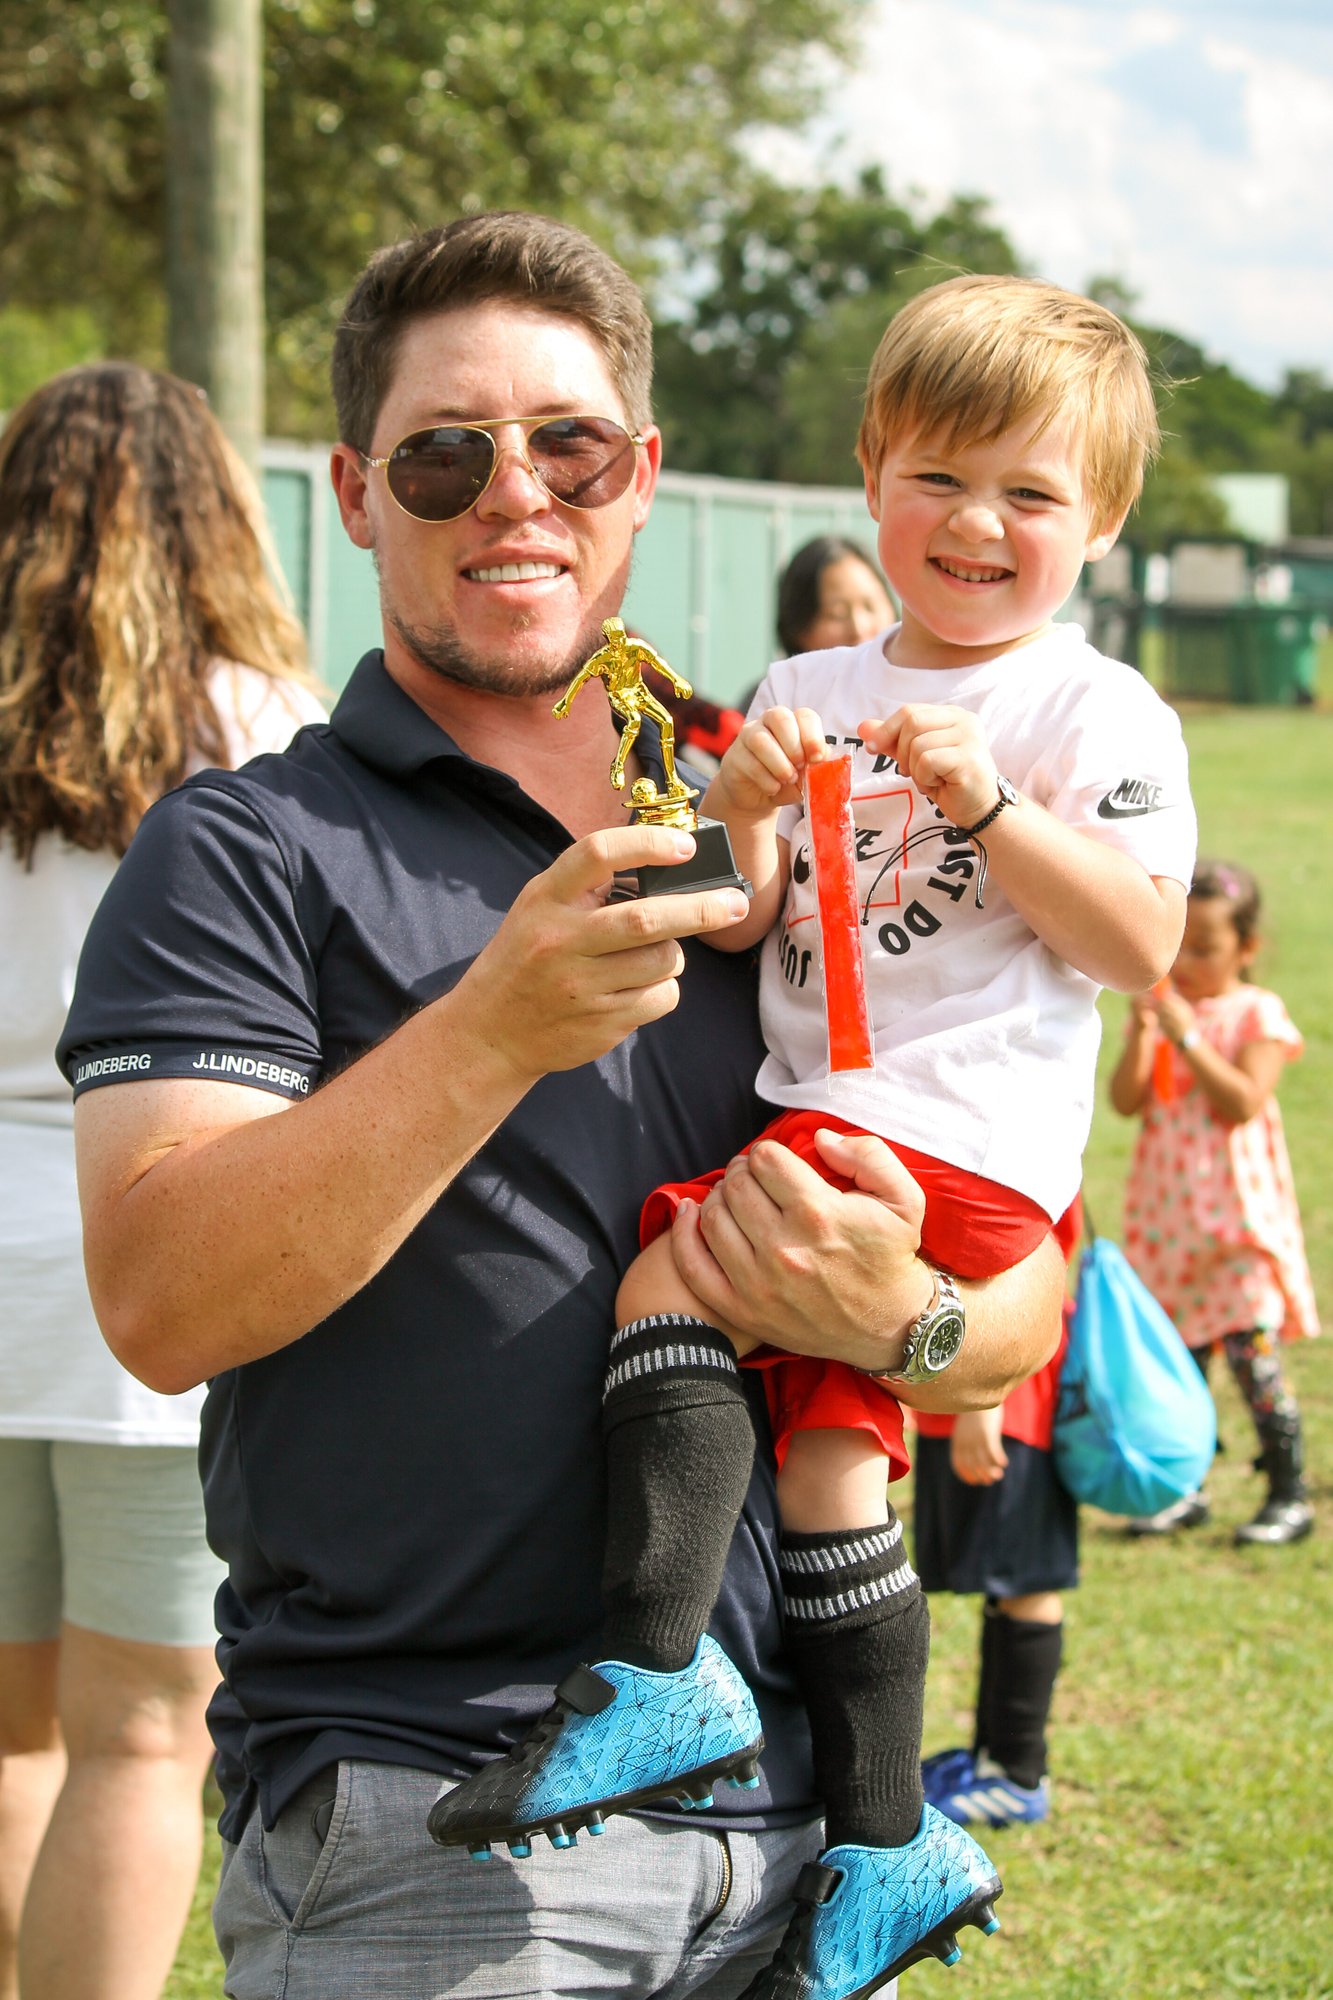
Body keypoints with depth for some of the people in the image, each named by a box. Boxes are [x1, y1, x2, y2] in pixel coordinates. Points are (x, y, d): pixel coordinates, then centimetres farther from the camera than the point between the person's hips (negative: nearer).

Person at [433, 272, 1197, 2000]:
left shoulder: (1099, 712, 1)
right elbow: (741, 938, 16)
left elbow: (1143, 943, -7)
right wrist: (749, 822, -4)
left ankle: (656, 1668, -28)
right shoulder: (809, 694, 18)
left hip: (957, 1138, -7)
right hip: (822, 1130, 7)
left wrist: (986, 802, -14)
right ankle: (885, 1845, 7)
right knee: (825, 1445, 2)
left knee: (672, 1272, -23)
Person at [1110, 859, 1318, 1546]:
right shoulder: (1159, 1007, 7)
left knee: (1252, 1352, -6)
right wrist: (1141, 1032, -17)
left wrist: (1185, 1035, -21)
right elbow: (1127, 1101, -2)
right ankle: (1183, 1489, 20)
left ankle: (1289, 1495, 2)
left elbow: (1243, 1103, -17)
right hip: (1165, 1215, 5)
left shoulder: (1258, 1015, -5)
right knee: (1176, 1357, 10)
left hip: (1236, 1214, -5)